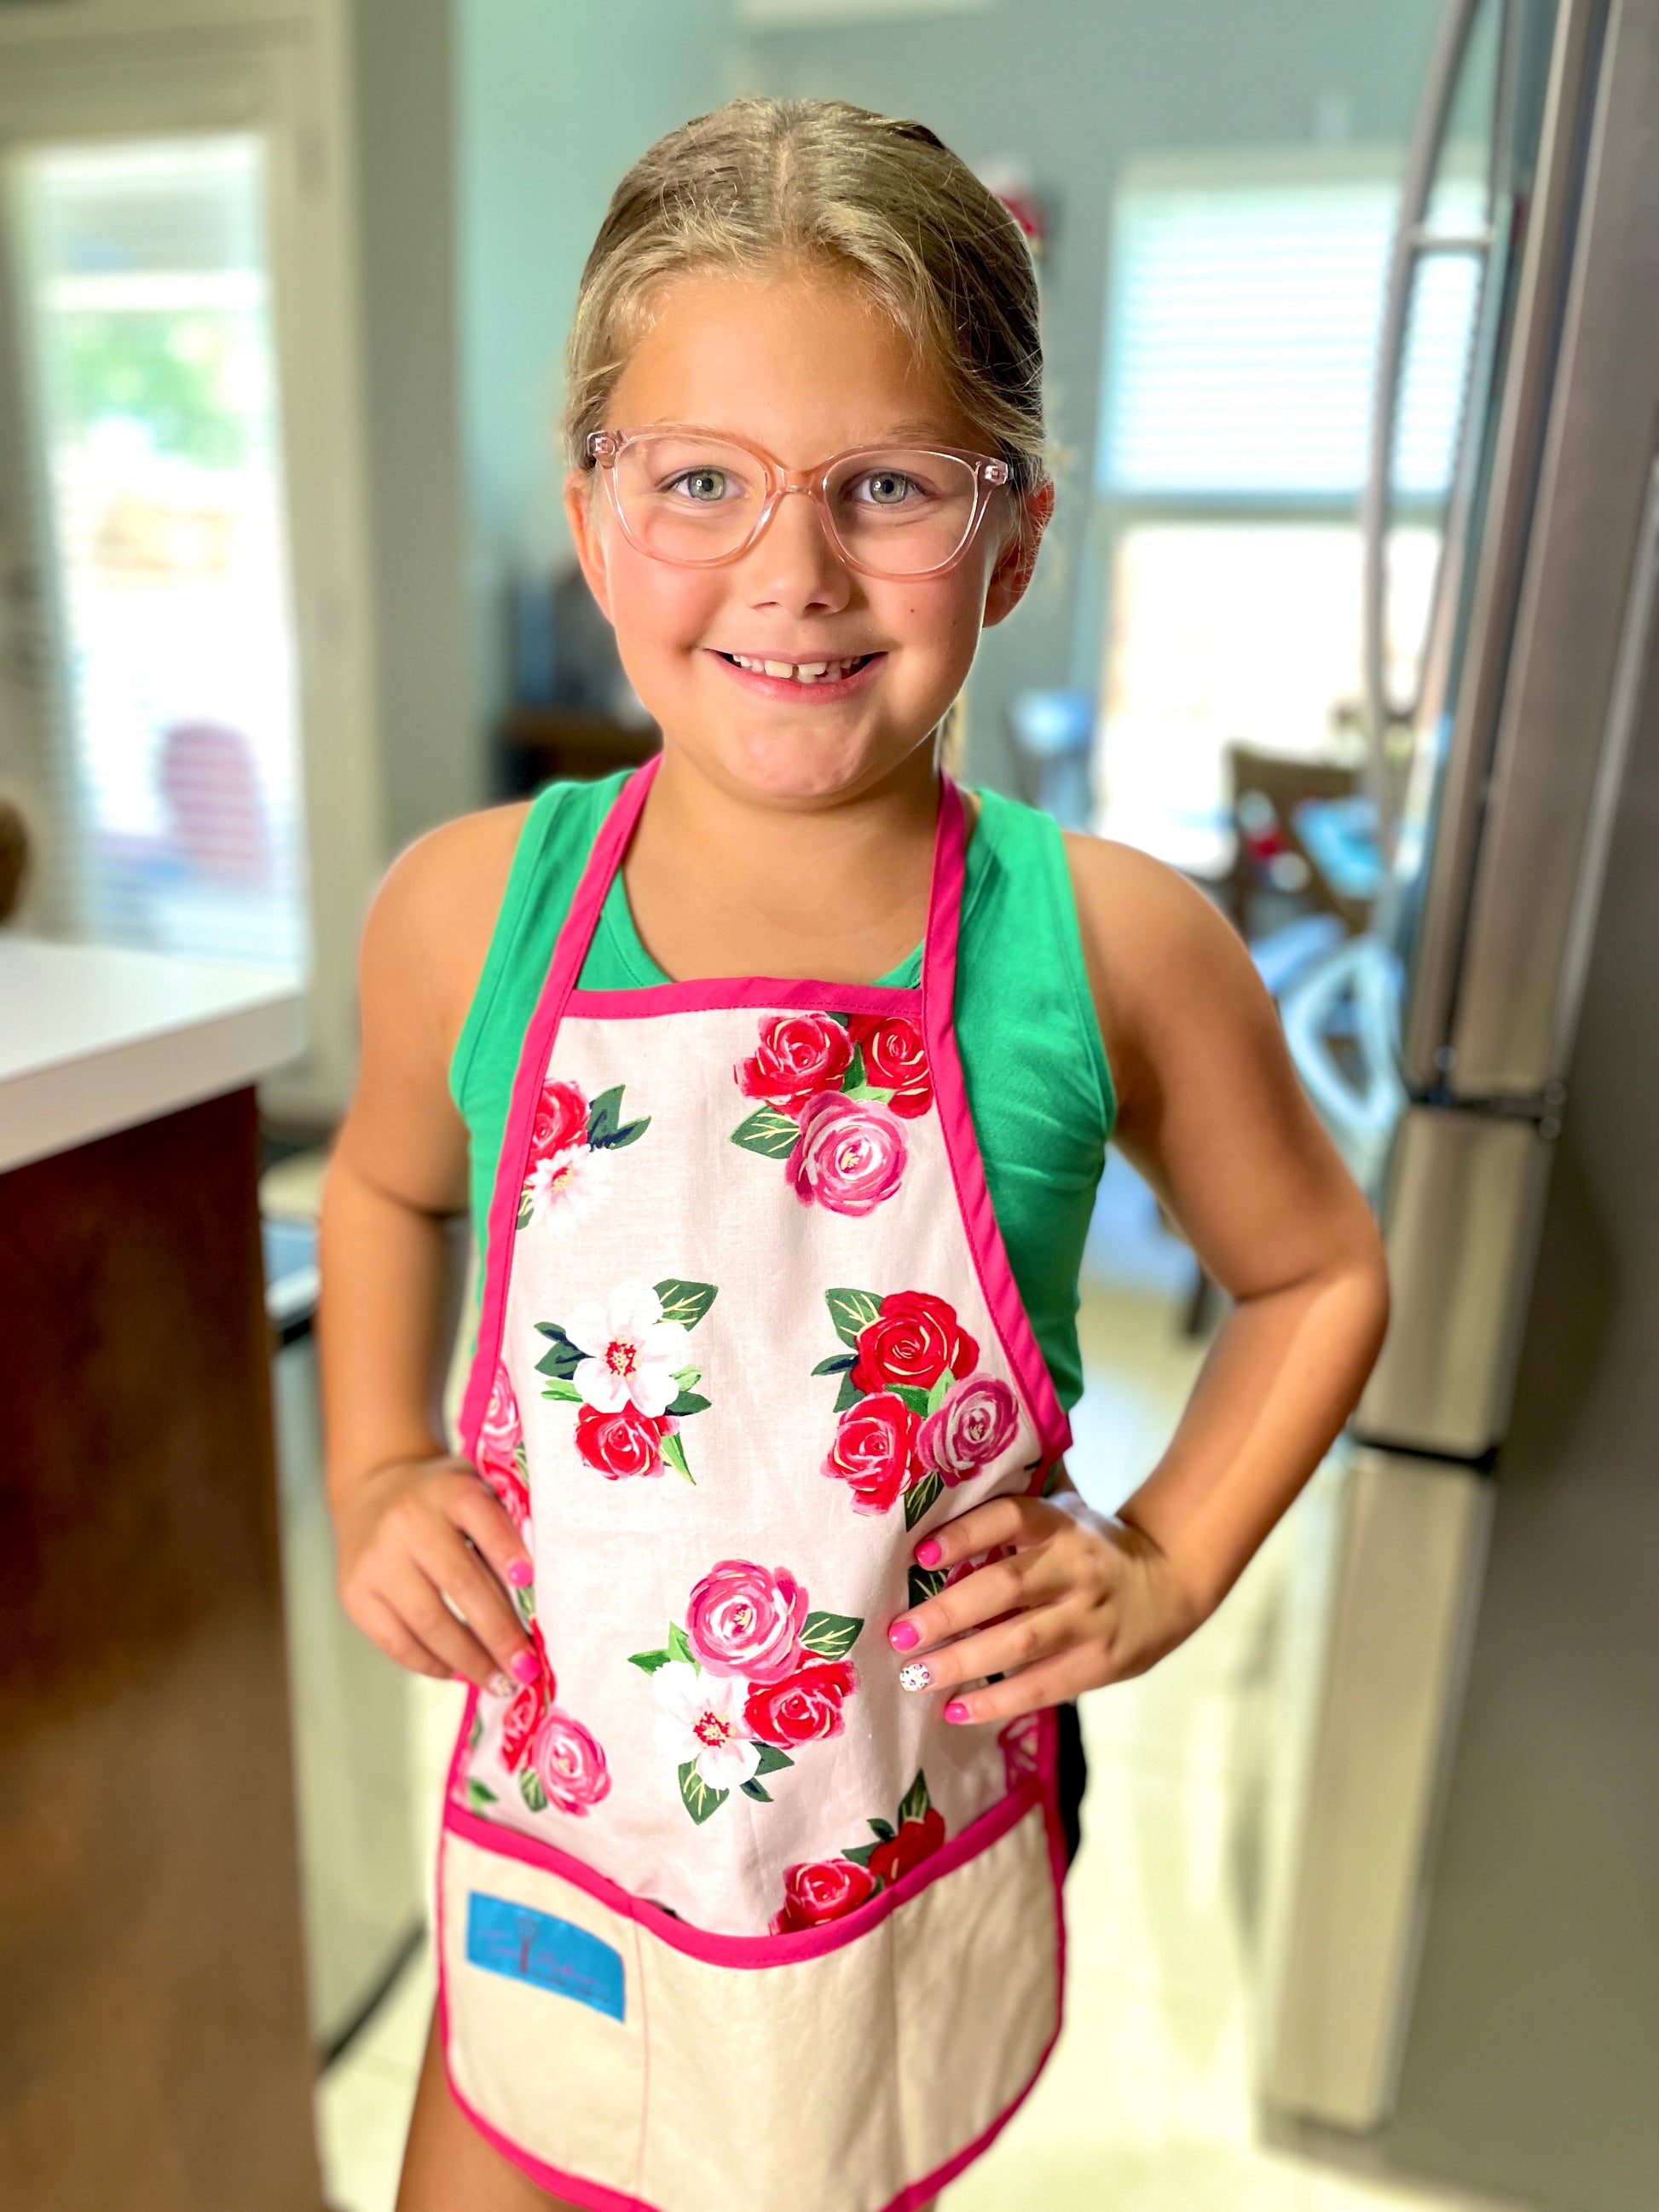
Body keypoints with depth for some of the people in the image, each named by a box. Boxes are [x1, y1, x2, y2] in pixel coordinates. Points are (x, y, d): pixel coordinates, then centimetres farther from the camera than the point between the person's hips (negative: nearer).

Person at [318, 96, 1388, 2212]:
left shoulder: (1111, 947, -17)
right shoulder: (467, 912, -13)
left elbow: (1316, 1272, 0)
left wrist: (1163, 1565, -8)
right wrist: (375, 1468, -2)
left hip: (908, 1890, 0)